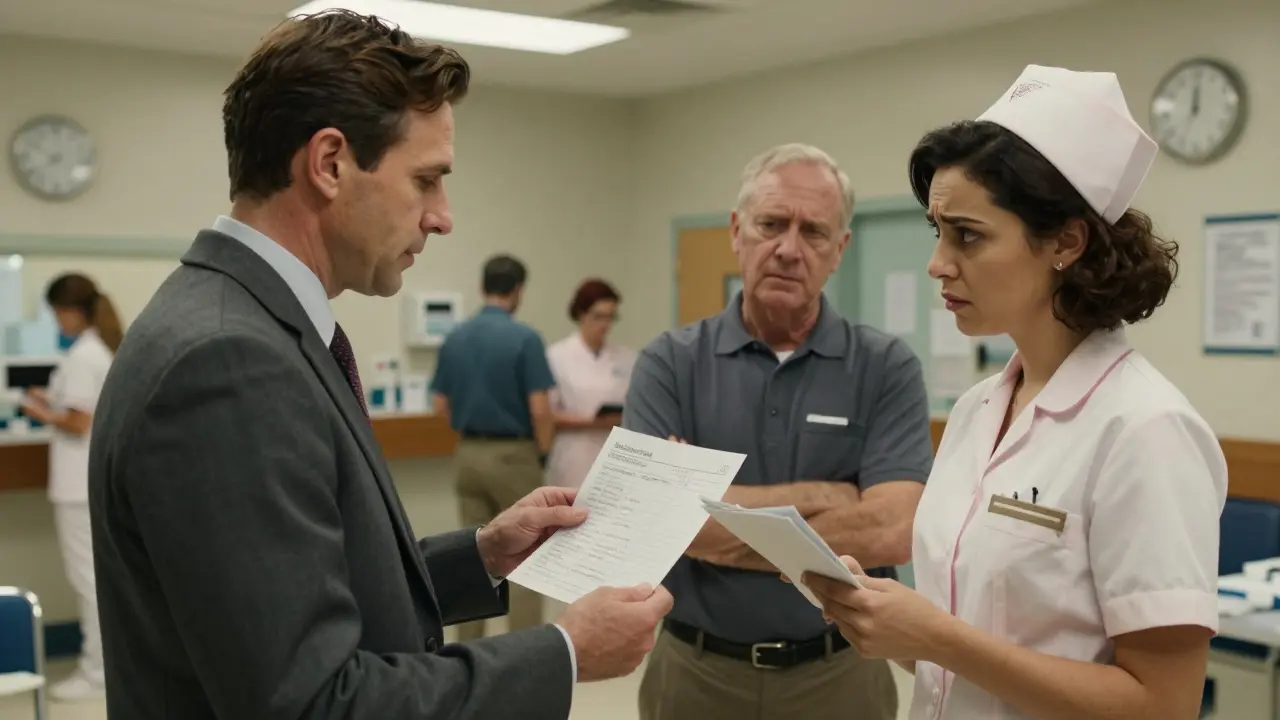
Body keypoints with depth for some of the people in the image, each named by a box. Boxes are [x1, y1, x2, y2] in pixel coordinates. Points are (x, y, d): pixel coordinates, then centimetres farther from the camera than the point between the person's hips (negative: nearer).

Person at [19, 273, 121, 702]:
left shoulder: (81, 356, -16)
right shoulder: (112, 349, 11)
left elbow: (79, 424, -19)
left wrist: (45, 414, -2)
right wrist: (56, 402, 12)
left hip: (82, 482, -9)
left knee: (86, 575, -2)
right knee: (102, 572, 15)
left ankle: (95, 673, 4)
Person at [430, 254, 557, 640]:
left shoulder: (454, 337, 4)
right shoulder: (524, 338, -14)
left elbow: (441, 404, 8)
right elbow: (540, 408, -17)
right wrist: (543, 452, -2)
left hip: (468, 455, 6)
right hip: (512, 455, -6)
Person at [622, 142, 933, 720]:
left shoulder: (887, 368, -6)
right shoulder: (669, 363, -5)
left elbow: (893, 531, -18)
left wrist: (710, 525, -16)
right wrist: (821, 498, -16)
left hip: (840, 672, 0)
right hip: (694, 671, 1)